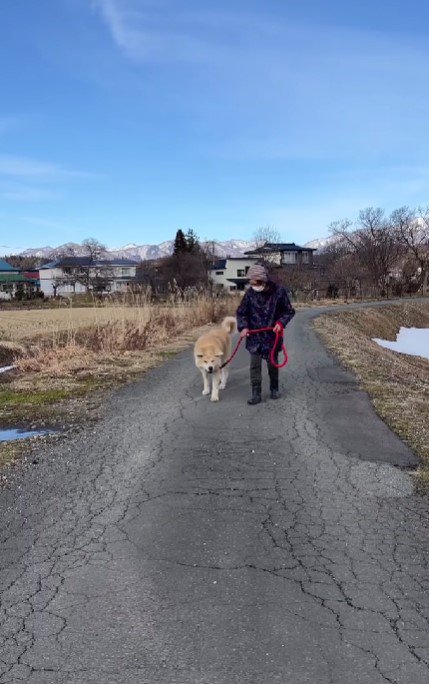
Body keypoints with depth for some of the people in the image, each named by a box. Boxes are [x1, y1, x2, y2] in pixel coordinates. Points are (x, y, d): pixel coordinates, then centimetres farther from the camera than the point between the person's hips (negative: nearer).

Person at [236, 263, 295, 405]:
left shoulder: (279, 291, -11)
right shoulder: (251, 292, -6)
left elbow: (289, 311, -1)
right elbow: (241, 312, 4)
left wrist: (281, 322, -19)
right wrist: (243, 327, -12)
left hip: (272, 336, -1)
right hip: (254, 336, 1)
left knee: (272, 364, 12)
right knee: (254, 365, -3)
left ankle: (274, 389, 33)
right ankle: (256, 394, 4)